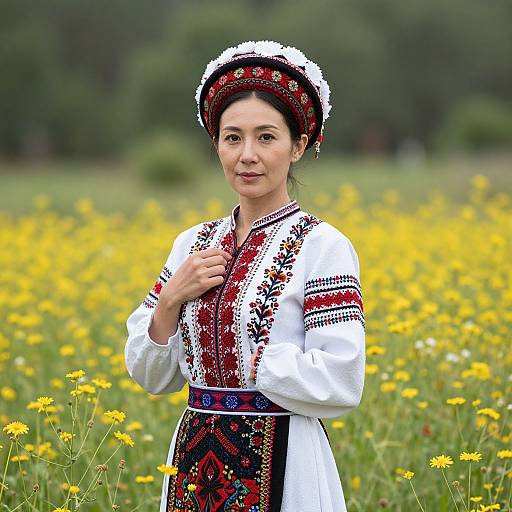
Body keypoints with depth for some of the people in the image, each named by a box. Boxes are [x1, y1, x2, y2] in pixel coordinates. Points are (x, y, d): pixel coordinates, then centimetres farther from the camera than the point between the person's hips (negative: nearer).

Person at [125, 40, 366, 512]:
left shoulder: (323, 247, -10)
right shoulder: (194, 244, 8)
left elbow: (341, 384, -18)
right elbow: (150, 376, 9)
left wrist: (243, 363, -10)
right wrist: (171, 300, -7)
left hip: (282, 466, -5)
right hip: (196, 462, 5)